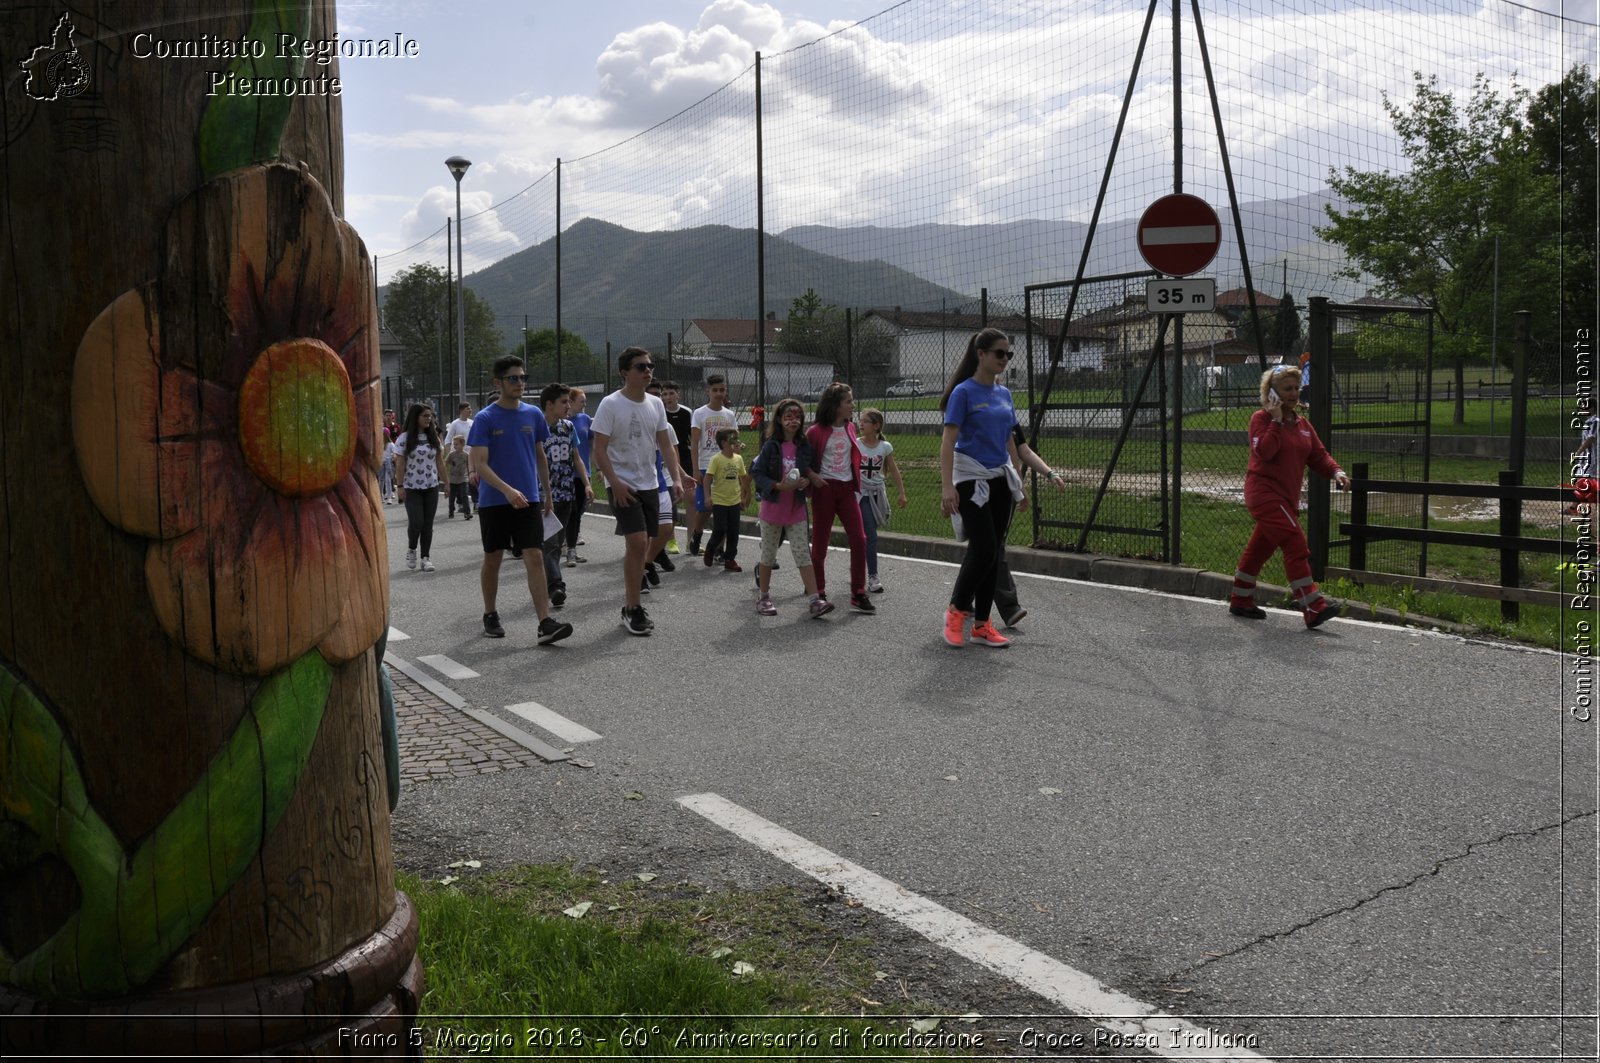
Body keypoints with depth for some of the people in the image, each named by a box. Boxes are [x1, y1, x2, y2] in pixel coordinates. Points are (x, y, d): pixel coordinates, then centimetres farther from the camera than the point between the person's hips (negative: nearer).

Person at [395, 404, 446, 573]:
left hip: (431, 486, 4)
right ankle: (411, 549, 17)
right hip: (412, 487, -4)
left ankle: (426, 557, 11)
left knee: (428, 524, 3)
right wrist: (401, 486, -10)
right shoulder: (405, 438, -5)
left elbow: (440, 462, 9)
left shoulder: (433, 437, 7)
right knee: (416, 522, -9)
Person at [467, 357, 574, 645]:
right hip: (493, 501, -2)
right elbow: (479, 464, -13)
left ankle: (545, 623, -13)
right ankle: (490, 616, 27)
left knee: (535, 557, -8)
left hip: (529, 499, 2)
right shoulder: (485, 418, -7)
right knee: (493, 559, 10)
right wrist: (507, 490, -26)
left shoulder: (533, 415, 6)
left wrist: (547, 494, 17)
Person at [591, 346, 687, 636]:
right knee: (637, 543, -16)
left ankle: (630, 606, 22)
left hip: (649, 485, 7)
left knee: (640, 546, 11)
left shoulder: (655, 404, 8)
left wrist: (675, 477, 1)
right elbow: (599, 449, -11)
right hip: (623, 486, -6)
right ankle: (633, 609, -6)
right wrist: (615, 482, -19)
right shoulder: (611, 404, -10)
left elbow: (665, 444, 12)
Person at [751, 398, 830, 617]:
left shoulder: (805, 447, 1)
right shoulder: (771, 446, -8)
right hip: (773, 507, -2)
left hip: (797, 509, 2)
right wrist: (778, 486, -23)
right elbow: (757, 473, -10)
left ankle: (815, 600, -5)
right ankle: (763, 597, 24)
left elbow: (811, 472, 11)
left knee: (804, 554, -2)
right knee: (769, 555, 10)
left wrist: (806, 481, -11)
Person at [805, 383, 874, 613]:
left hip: (847, 488, 5)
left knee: (859, 539, -4)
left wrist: (856, 482, 13)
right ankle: (818, 591, 19)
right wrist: (812, 476, -16)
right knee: (820, 541, 4)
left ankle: (858, 594, 3)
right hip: (824, 488, -5)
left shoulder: (850, 428, 9)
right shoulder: (815, 431, -8)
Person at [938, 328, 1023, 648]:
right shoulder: (964, 392, -9)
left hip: (1001, 479, 7)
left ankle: (981, 625, 12)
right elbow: (948, 441, -15)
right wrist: (947, 486, -23)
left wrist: (1017, 478, 17)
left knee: (993, 553, 6)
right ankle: (956, 609, 8)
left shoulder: (1004, 393, 10)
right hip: (972, 478, -7)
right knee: (983, 549, -12)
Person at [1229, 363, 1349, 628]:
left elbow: (1318, 456, 12)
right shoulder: (1261, 418, -7)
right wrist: (1276, 420, -18)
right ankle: (1314, 608, -20)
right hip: (1265, 493, -8)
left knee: (1260, 547, 16)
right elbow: (1264, 452, -22)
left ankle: (1241, 601, 29)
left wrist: (1336, 471, -6)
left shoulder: (1302, 424, 15)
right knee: (1296, 544, -17)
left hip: (1287, 497, 8)